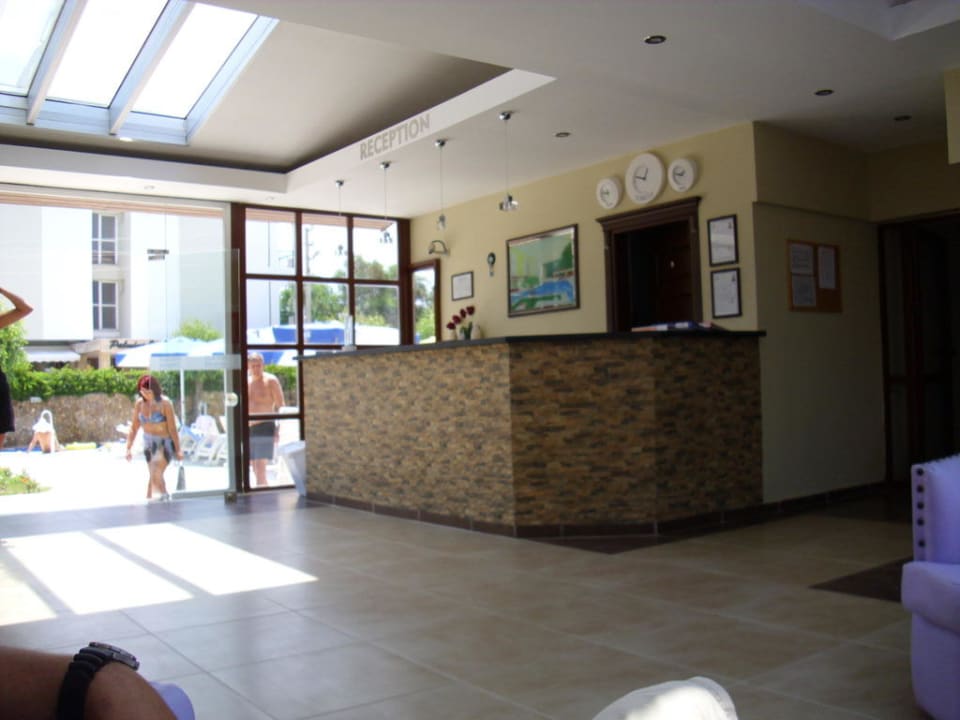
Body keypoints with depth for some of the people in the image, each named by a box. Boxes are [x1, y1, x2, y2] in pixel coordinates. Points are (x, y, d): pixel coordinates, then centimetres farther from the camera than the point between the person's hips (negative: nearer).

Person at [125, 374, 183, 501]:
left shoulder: (164, 403, -16)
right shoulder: (140, 403, -2)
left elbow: (172, 428, -14)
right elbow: (134, 428, 3)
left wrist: (178, 450, -13)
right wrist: (129, 448, -3)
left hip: (164, 443, -6)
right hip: (149, 443, 6)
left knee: (156, 475, -20)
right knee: (154, 476, 17)